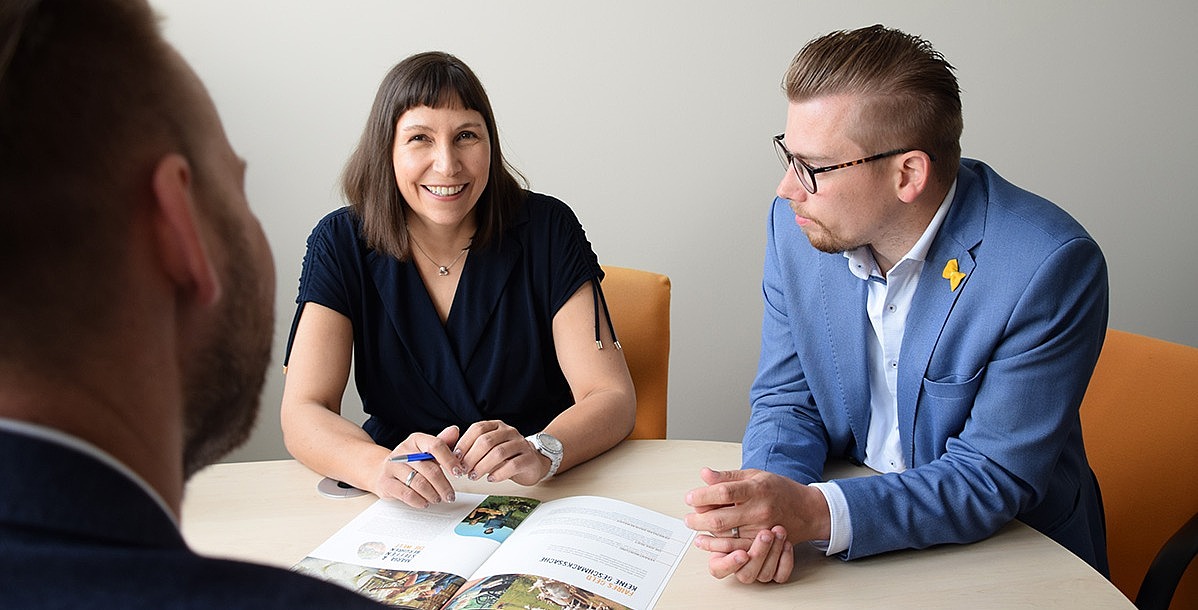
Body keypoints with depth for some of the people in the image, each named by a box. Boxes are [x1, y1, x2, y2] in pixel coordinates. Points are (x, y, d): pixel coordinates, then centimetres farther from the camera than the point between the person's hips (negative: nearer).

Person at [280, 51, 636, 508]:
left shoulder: (546, 231, -6)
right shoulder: (341, 244, -4)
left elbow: (612, 397, -10)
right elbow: (303, 412, -10)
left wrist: (540, 453, -31)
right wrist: (379, 467, -31)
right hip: (405, 506, 2)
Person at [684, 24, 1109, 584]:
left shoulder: (1049, 266, -21)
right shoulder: (795, 223, -7)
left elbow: (994, 477, -20)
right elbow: (787, 399, -1)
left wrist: (815, 513, -32)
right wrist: (760, 514, -21)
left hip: (1013, 558, -2)